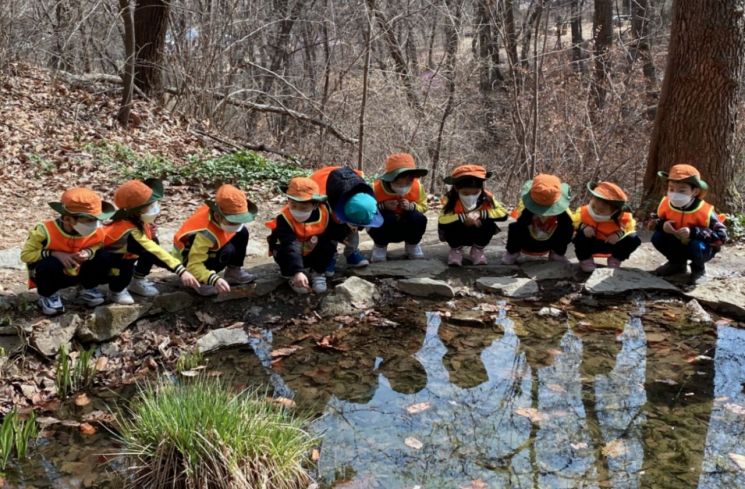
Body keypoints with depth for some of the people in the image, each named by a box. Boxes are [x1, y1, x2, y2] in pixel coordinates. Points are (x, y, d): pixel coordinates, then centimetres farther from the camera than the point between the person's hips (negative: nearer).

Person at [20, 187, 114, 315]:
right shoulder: (45, 231, -29)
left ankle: (87, 289, 8)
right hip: (50, 272, -3)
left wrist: (88, 252, -28)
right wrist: (55, 254, -32)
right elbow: (26, 254, -22)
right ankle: (47, 296, -6)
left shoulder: (96, 232, -19)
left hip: (75, 272, 3)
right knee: (50, 264, -39)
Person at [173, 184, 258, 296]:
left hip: (211, 248, 8)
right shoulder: (205, 233, -41)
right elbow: (194, 266, -43)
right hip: (190, 258, -8)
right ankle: (201, 281, -15)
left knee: (243, 232, -6)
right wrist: (214, 279, -57)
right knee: (227, 252, -33)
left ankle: (234, 271, 6)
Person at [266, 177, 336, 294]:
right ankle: (292, 276, -7)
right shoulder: (284, 218, -35)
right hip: (289, 254, -3)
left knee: (330, 246, -24)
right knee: (284, 252, -35)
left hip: (312, 254, 3)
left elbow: (328, 238, -5)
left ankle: (318, 273, 1)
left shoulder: (324, 214, -23)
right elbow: (290, 247, -46)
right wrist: (297, 272, -56)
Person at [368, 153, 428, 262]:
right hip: (383, 229, -2)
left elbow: (423, 206, -2)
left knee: (419, 218, -28)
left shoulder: (417, 187, -15)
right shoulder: (376, 188, -24)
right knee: (383, 218, -37)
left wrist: (411, 206, -25)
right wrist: (383, 206, -34)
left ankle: (412, 245, 4)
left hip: (405, 230, 3)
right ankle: (380, 247, -5)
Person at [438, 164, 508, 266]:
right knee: (451, 226, -33)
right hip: (459, 235, -1)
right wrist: (463, 217, -47)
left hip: (477, 234, 2)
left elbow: (503, 214, -29)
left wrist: (481, 214, -39)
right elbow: (442, 221, -39)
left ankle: (478, 250, 1)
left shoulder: (486, 198, -22)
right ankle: (456, 250, 0)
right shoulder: (450, 199, -27)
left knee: (490, 225, -28)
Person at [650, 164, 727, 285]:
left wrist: (693, 232, -41)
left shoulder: (705, 211, -31)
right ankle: (677, 263, 12)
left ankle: (698, 269, 0)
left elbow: (722, 236, -30)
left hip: (703, 248, -5)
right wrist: (662, 225, -27)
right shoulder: (666, 204, -17)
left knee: (696, 246, -38)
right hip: (679, 245, 5)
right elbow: (656, 220, 1)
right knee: (657, 237, -18)